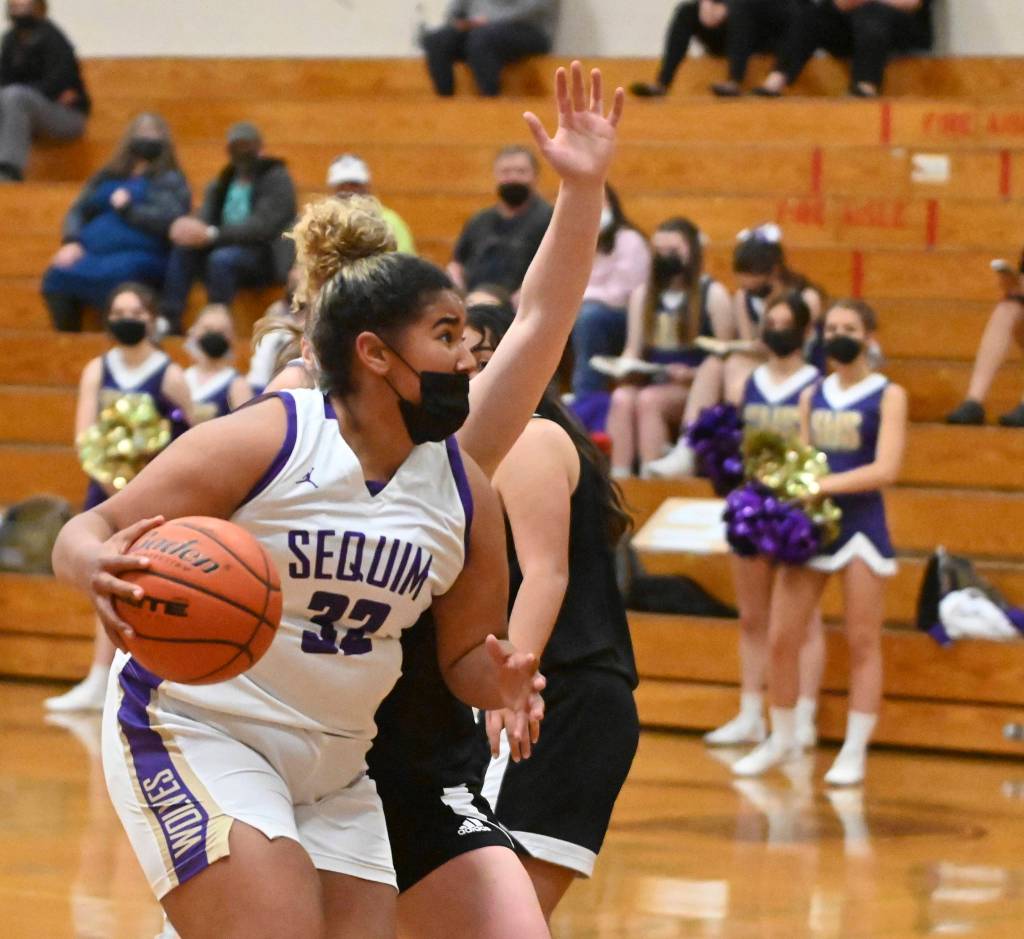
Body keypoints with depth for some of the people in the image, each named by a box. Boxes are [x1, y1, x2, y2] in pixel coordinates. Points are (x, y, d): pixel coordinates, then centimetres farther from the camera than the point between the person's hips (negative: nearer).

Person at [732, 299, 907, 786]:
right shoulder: (813, 396, 12)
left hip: (861, 525, -4)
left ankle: (854, 751, 6)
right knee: (781, 637, 1)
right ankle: (781, 740, 16)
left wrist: (824, 485, -20)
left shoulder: (888, 396, -3)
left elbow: (885, 469, -14)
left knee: (862, 642, 0)